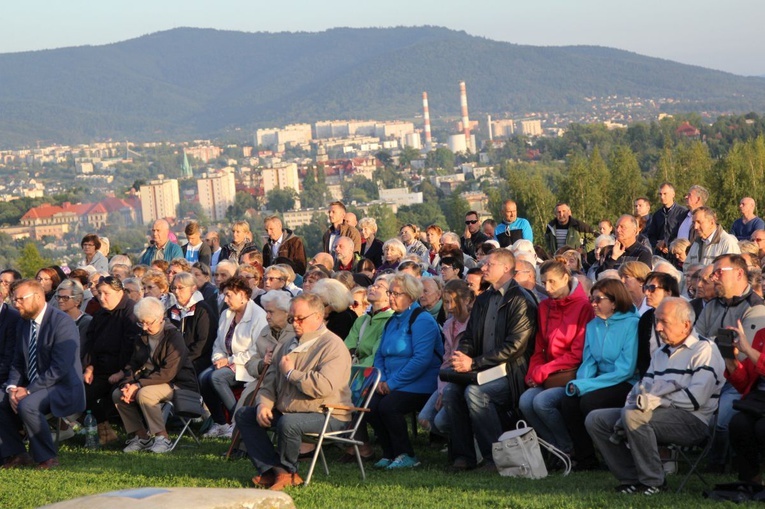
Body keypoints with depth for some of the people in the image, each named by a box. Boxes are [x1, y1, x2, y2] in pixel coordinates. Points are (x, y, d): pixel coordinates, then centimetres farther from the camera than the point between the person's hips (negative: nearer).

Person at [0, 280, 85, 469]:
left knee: (27, 405, -33)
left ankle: (48, 458, -15)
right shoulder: (24, 324, 10)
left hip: (62, 388, -8)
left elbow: (60, 368, -23)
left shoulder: (62, 322, -17)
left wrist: (28, 390, -23)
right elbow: (18, 363, 13)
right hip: (31, 387, 8)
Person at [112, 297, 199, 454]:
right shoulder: (142, 337, 9)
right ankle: (141, 437, -1)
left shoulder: (174, 337, -16)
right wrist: (127, 384, -12)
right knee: (117, 394, -9)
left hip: (178, 384, -8)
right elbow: (133, 364, 10)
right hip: (152, 381, 8)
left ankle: (163, 438, -21)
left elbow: (168, 372, -23)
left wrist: (138, 385, -27)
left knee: (144, 394, -33)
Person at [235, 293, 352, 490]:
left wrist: (291, 372, -14)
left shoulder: (332, 346, -14)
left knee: (288, 422, -37)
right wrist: (264, 404, -5)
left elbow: (324, 386, -29)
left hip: (327, 415, -9)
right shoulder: (288, 345, 16)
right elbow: (270, 380, 17)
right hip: (286, 410, 9)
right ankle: (277, 472, -15)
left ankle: (288, 471, -8)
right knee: (244, 415, 2)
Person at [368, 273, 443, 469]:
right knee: (370, 407, -18)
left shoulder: (422, 320, -10)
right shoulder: (392, 321, 17)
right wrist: (381, 379, -2)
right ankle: (390, 454, -3)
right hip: (393, 385, 8)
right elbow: (380, 355, 20)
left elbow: (421, 359, -21)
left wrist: (393, 382, -20)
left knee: (388, 406, -30)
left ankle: (406, 456, -14)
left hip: (419, 385, -8)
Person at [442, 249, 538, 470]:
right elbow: (469, 336, 19)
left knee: (475, 392, -31)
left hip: (511, 373, -7)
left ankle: (496, 456, -21)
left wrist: (474, 363, -19)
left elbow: (515, 346, -17)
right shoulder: (483, 300, 18)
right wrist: (461, 357, -6)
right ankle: (463, 455, -12)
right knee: (450, 390, -18)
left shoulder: (521, 301, -9)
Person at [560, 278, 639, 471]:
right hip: (601, 383, 6)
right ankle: (584, 458, -8)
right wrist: (578, 383, -12)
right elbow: (588, 363, 12)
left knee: (590, 401, -29)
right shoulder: (592, 326, 11)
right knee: (569, 402, -20)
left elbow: (626, 369, -16)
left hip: (626, 384, -6)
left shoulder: (631, 324, -10)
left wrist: (586, 385, -19)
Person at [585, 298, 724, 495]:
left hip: (693, 421, -9)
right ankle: (632, 479, -7)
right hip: (662, 414, 9)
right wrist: (634, 402, -5)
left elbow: (696, 398, -17)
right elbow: (642, 390, 18)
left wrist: (657, 401, -16)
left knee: (635, 417, -33)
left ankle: (653, 482, -20)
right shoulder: (660, 354, 23)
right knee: (595, 419, 0)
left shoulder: (704, 350, -4)